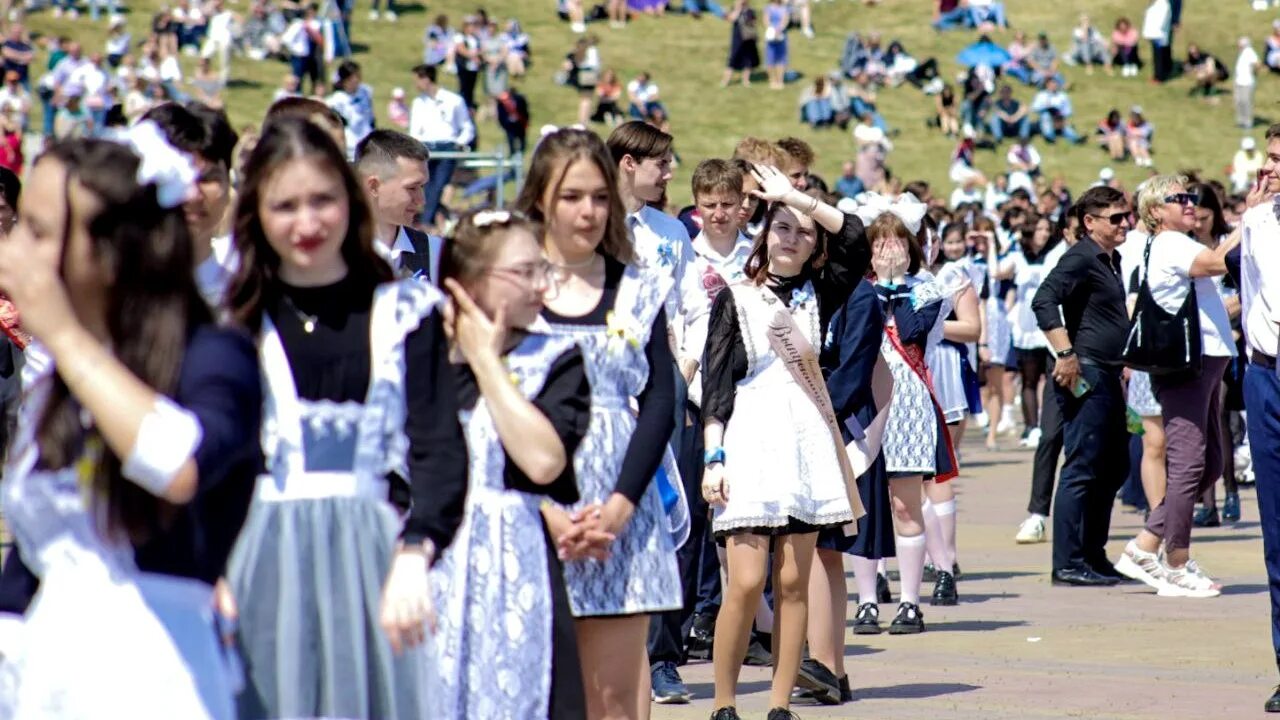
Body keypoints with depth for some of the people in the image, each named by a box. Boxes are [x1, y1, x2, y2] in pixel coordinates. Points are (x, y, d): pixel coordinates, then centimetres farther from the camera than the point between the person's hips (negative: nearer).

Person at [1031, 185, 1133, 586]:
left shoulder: (1110, 260, 18)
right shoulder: (1082, 257, -12)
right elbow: (1044, 300, -25)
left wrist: (1124, 365, 24)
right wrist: (1065, 354, -27)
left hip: (1107, 378, 10)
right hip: (1085, 376, -10)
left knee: (1114, 468, 14)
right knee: (1082, 469, -9)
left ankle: (1093, 554, 22)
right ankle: (1068, 564, -7)